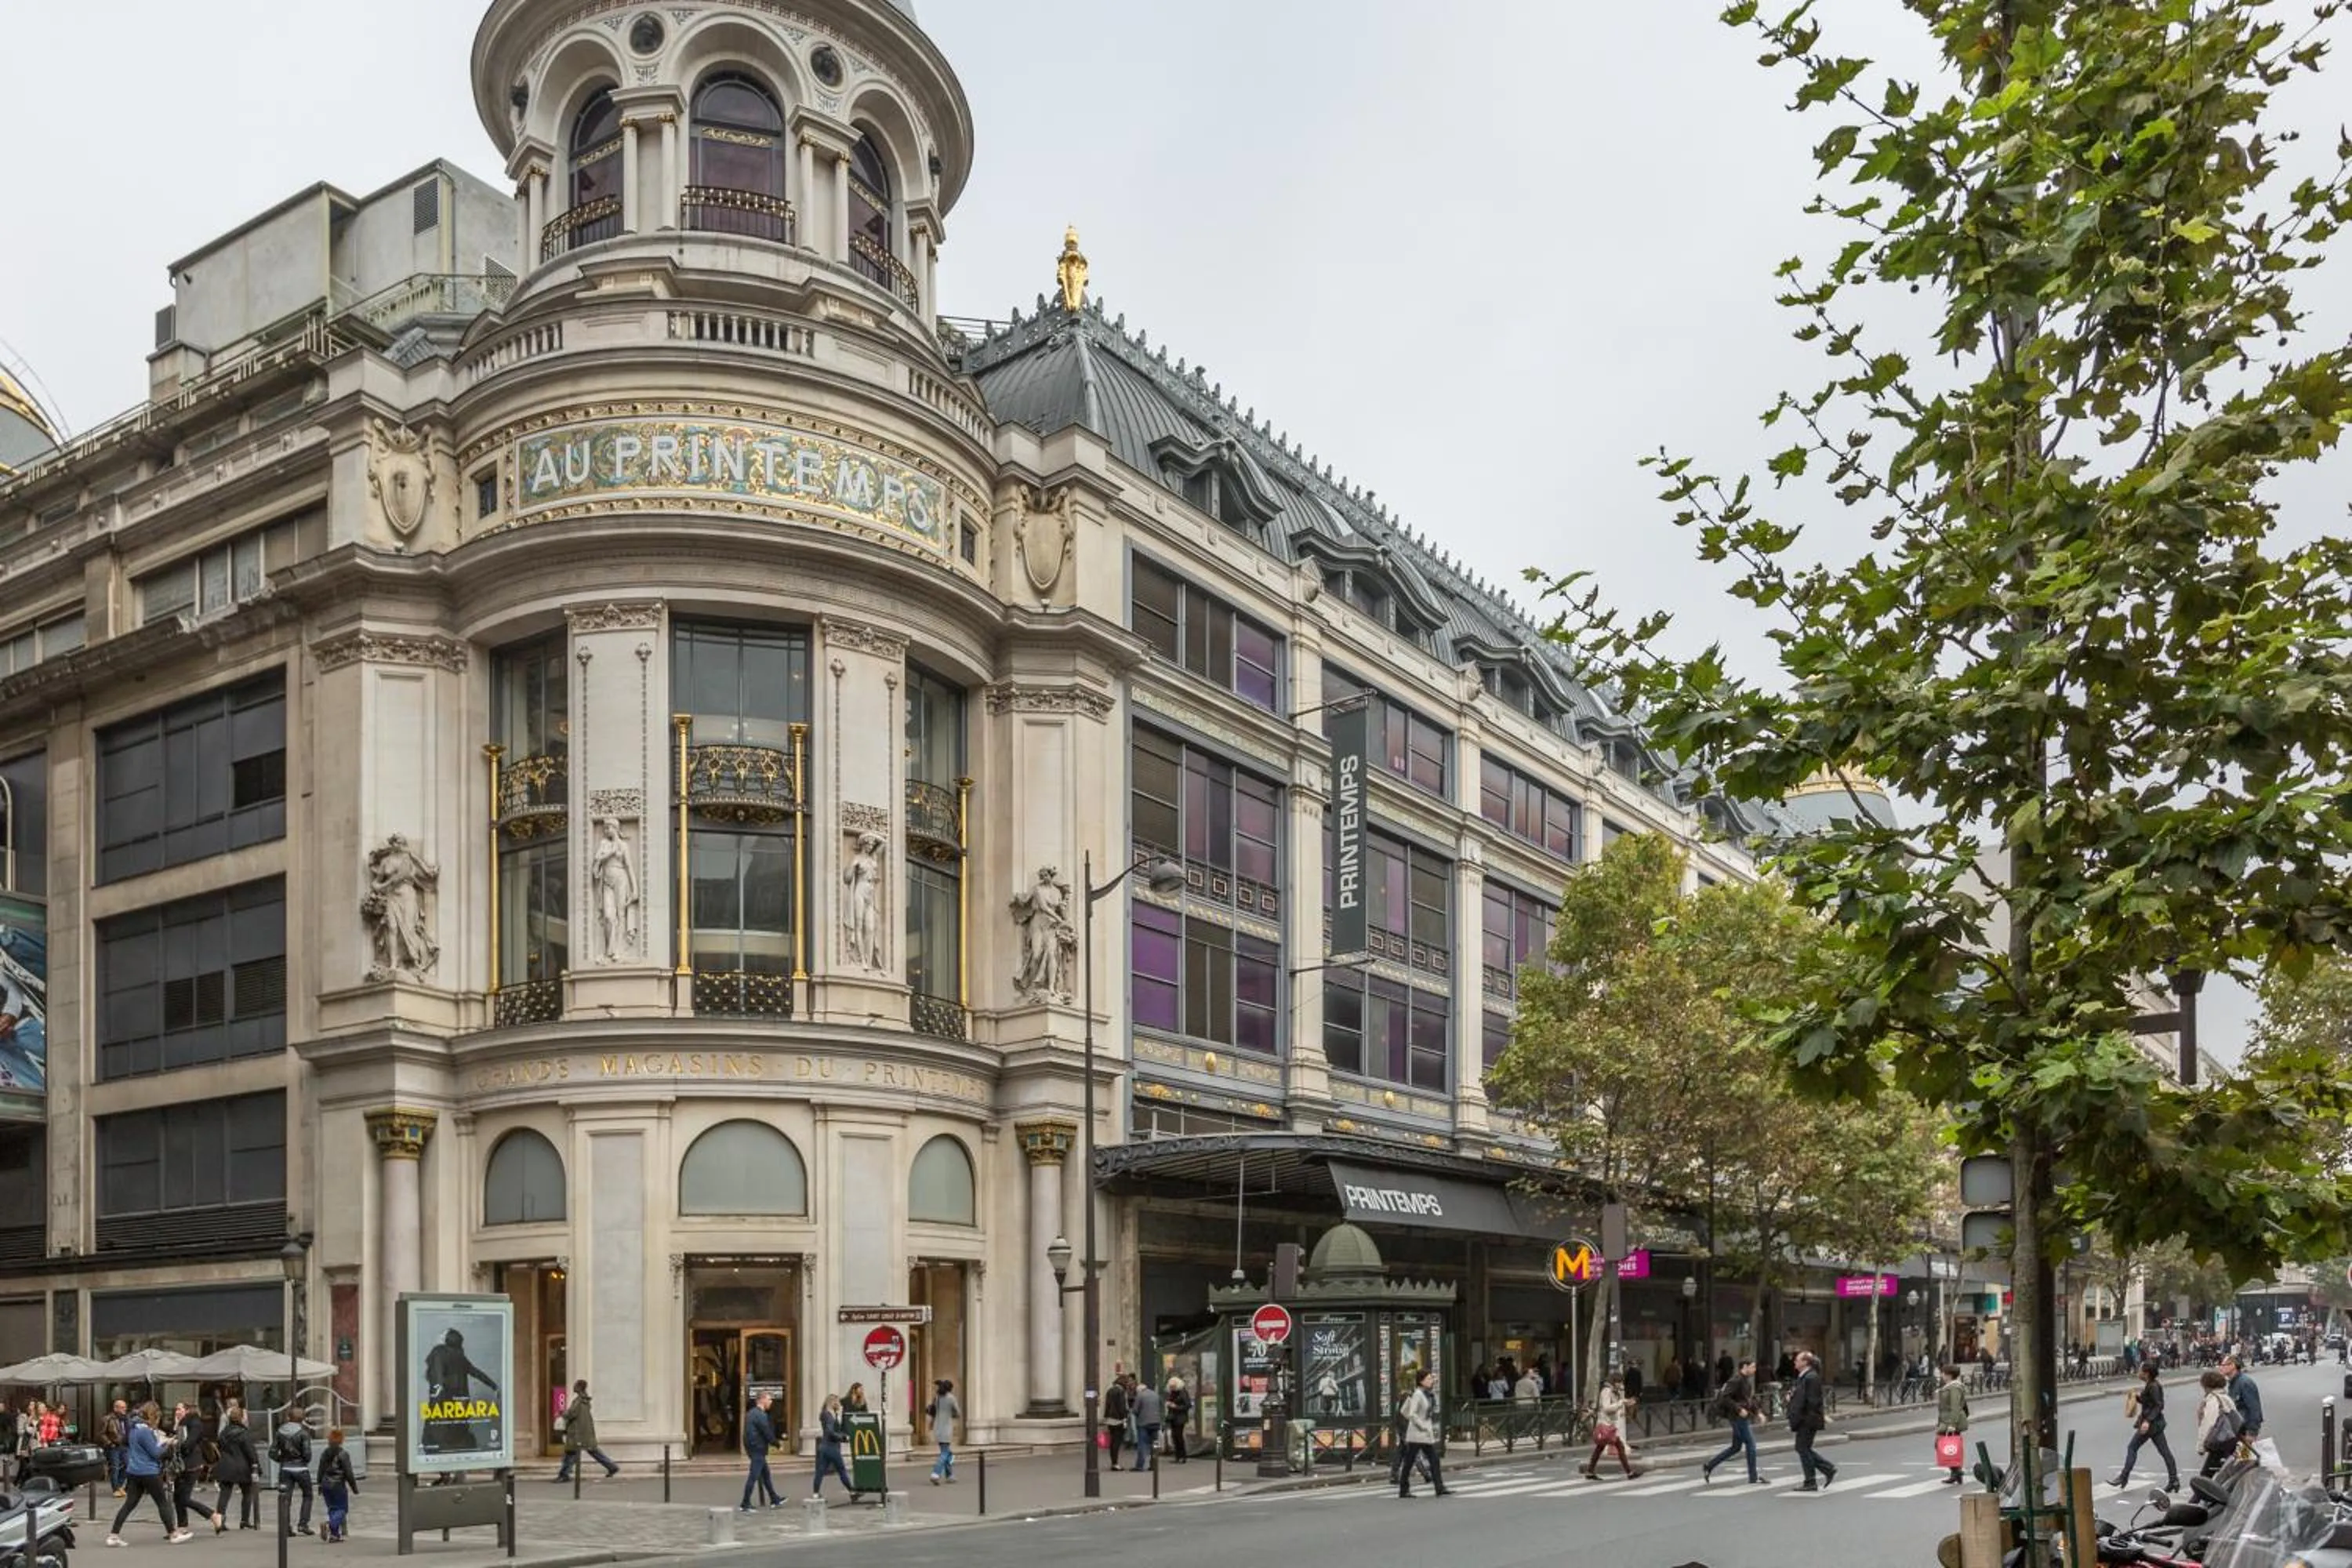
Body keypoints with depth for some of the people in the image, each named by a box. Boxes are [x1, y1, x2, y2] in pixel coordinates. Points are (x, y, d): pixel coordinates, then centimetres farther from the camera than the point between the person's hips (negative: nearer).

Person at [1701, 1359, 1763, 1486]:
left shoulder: (1748, 1380, 14)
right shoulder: (1736, 1380, -16)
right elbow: (1725, 1397, -23)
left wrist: (1757, 1412, 10)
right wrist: (1739, 1410, -24)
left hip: (1744, 1417, 10)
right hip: (1739, 1417, -10)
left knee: (1736, 1447, 14)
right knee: (1750, 1444, -5)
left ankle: (1708, 1467, 19)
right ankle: (1753, 1478, 3)